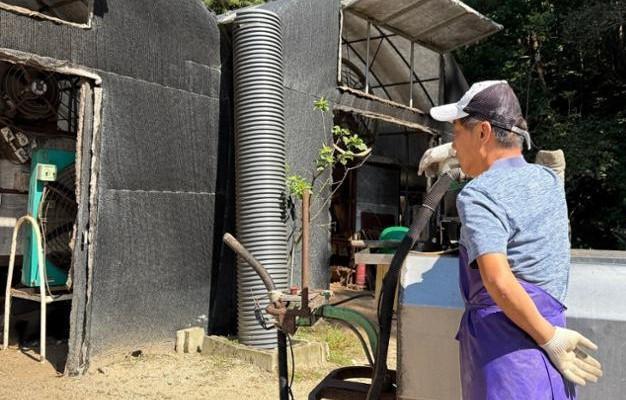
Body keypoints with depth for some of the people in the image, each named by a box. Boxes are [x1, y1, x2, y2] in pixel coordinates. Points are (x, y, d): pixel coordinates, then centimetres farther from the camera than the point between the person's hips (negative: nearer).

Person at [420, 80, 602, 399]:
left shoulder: (477, 196, -14)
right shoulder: (548, 180, 10)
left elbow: (499, 282, -26)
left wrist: (550, 338, -15)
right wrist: (452, 151, 37)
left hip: (504, 343, -7)